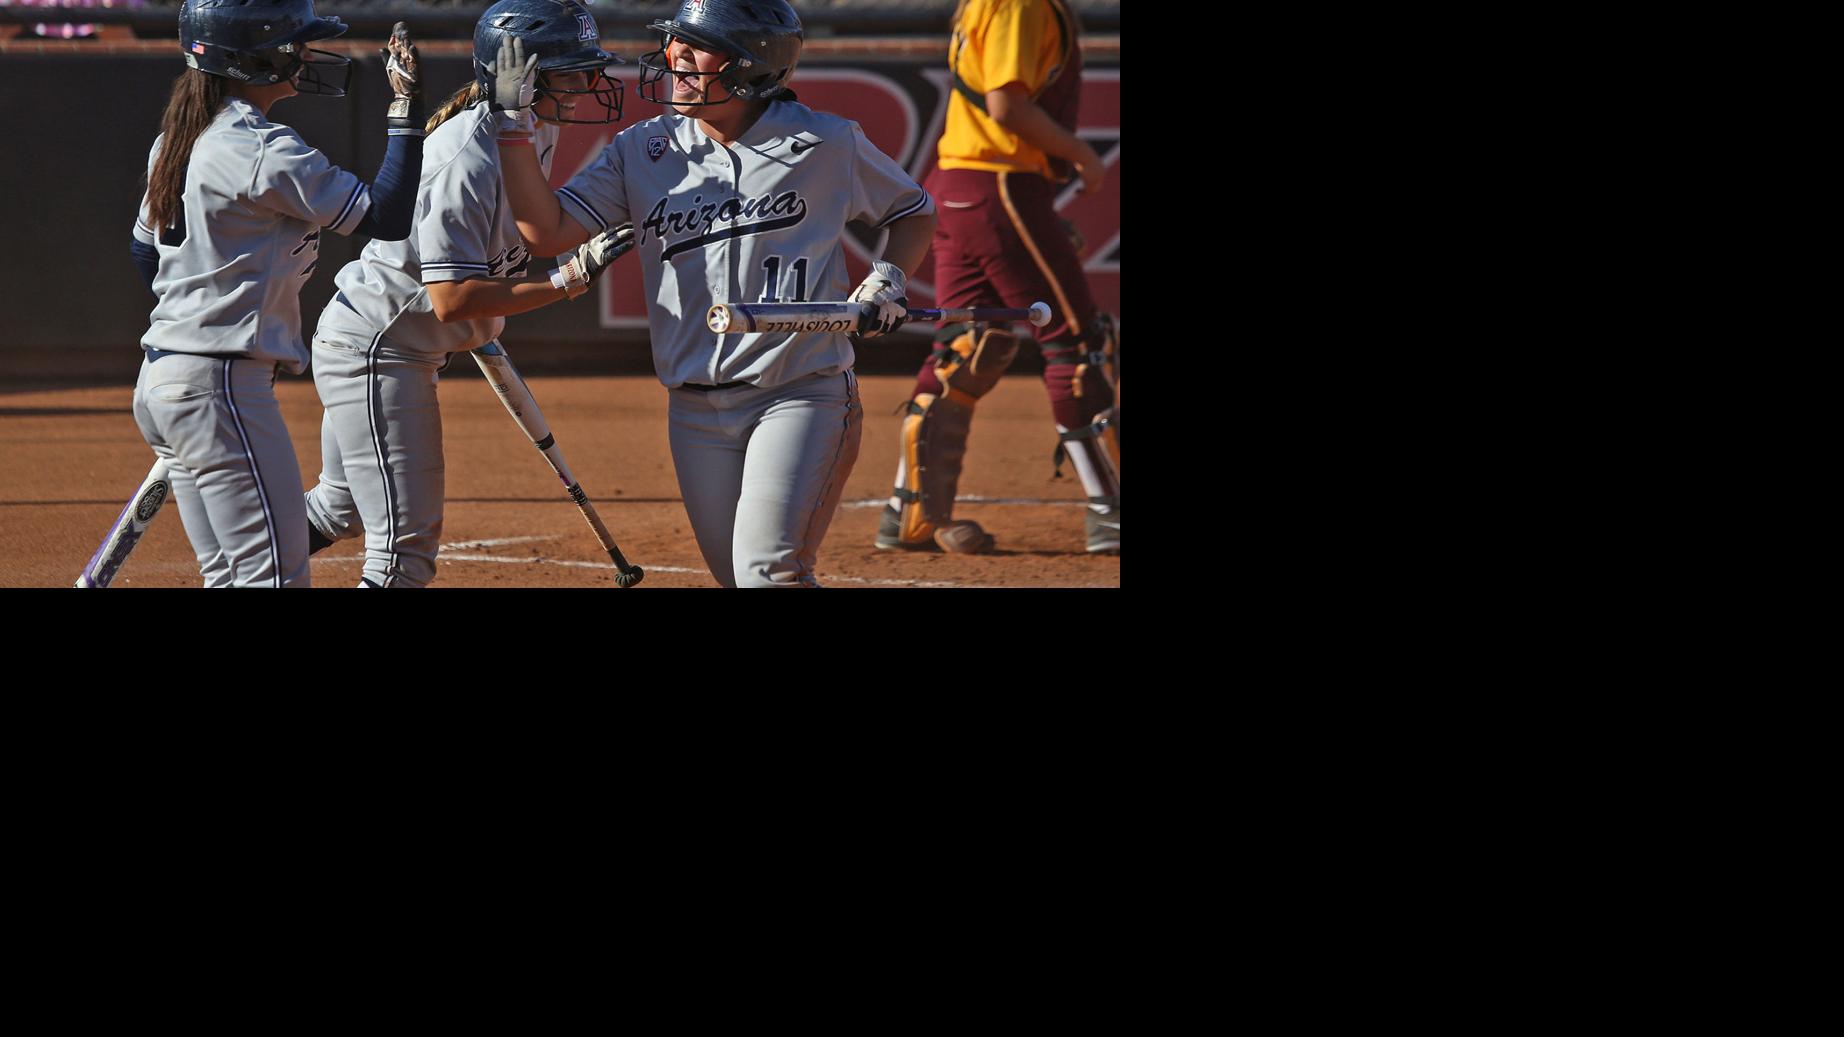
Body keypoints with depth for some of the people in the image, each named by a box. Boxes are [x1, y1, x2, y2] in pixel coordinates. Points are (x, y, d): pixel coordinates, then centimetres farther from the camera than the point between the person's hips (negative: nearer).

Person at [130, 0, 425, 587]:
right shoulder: (264, 152, -16)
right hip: (222, 385, -10)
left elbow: (144, 252, 22)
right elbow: (386, 218, -15)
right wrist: (405, 108, -13)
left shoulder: (177, 140, 12)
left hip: (160, 382, 10)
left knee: (229, 577, 13)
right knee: (275, 576, -10)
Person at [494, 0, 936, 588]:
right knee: (738, 578, 7)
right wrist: (512, 120, -9)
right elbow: (547, 230, -3)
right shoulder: (643, 151, 6)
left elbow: (913, 210, 13)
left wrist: (887, 281, -5)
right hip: (697, 412, 5)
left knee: (769, 571, -19)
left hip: (802, 397, -5)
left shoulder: (825, 144, -2)